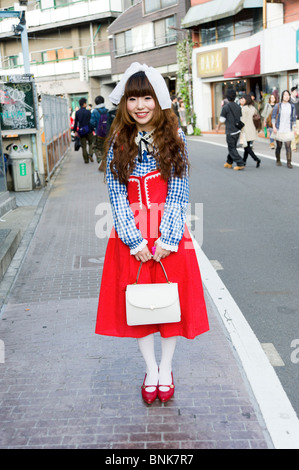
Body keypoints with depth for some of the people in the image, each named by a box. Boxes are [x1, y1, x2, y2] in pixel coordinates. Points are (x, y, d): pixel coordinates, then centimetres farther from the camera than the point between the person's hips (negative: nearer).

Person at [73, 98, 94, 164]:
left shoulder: (77, 112, 1)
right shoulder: (88, 112, -8)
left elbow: (76, 122, 4)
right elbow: (91, 121, -5)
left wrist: (75, 131, 12)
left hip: (81, 131, 3)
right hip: (88, 130, -3)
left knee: (83, 146, 8)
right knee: (91, 143, 15)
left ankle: (86, 159, 10)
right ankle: (90, 154, -5)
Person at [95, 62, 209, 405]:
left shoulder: (174, 138, -2)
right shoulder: (118, 141, 1)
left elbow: (178, 192, -5)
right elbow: (116, 193, -4)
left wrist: (166, 237, -14)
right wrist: (134, 238, -12)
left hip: (168, 233, -1)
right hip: (131, 234, 1)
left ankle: (166, 369, 26)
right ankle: (151, 369, 26)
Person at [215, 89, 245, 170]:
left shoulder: (226, 107, -12)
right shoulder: (238, 106, 6)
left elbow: (222, 119, -6)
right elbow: (240, 118, 12)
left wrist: (218, 127, 12)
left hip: (230, 131, -7)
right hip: (237, 130, 7)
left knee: (232, 149, -2)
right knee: (232, 147, 18)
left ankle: (240, 164, -9)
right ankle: (229, 163, 28)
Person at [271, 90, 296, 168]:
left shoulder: (292, 106, 7)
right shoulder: (278, 106, 1)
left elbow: (293, 118, 13)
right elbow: (273, 117, 2)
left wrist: (293, 129, 9)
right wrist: (274, 127, -8)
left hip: (288, 130, 1)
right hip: (279, 129, -1)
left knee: (288, 146, -8)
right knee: (279, 146, 7)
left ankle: (289, 162, -7)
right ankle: (278, 161, 24)